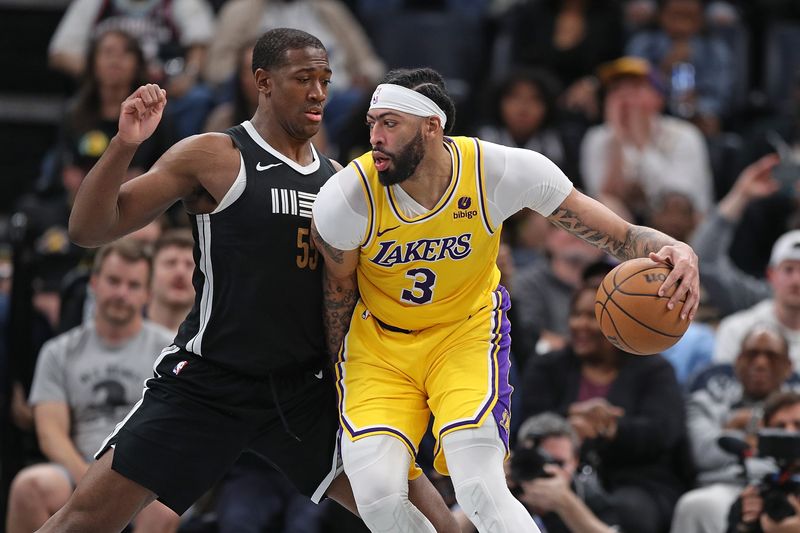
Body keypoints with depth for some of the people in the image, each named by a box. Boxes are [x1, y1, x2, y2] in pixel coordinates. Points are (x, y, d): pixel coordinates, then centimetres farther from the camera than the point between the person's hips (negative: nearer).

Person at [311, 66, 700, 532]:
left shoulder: (503, 171, -24)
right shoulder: (345, 199, -23)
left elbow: (620, 236, -18)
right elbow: (339, 289, -2)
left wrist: (677, 252, -39)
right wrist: (340, 374, 9)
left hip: (467, 332, -1)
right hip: (378, 342, 1)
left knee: (481, 490, -25)